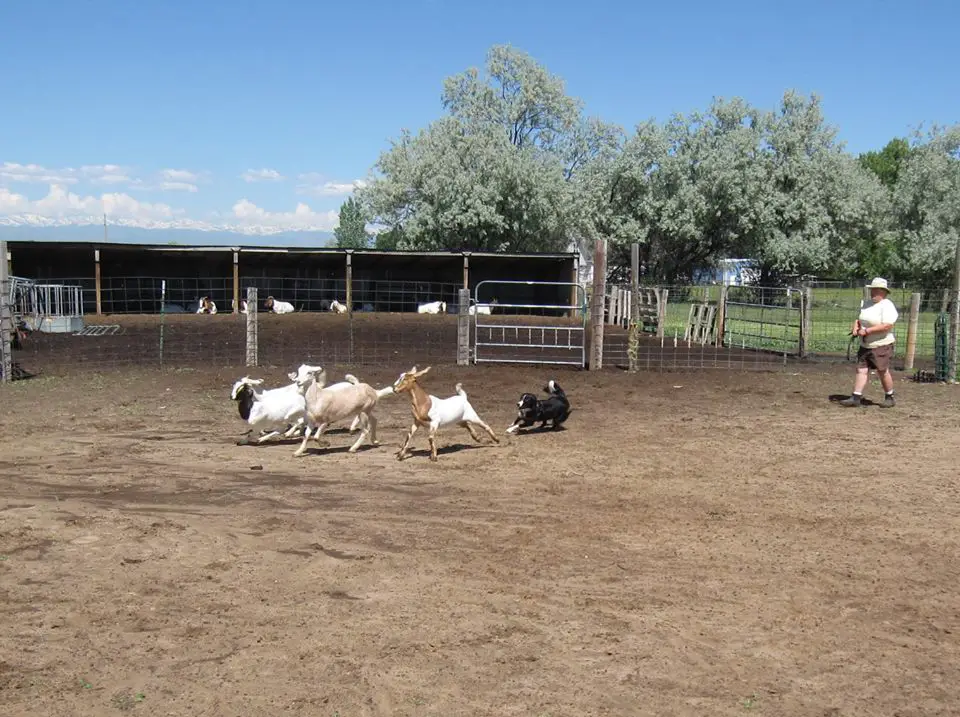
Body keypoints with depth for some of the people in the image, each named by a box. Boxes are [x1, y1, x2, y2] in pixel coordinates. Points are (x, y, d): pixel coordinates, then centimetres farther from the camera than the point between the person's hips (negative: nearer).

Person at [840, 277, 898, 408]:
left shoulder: (887, 306, -14)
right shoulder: (868, 304, 12)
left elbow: (887, 326, -24)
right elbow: (859, 319, 21)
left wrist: (867, 331, -23)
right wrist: (856, 327, -2)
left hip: (881, 346, -8)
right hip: (865, 345, 8)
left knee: (882, 372, 1)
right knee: (861, 370, 0)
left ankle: (889, 398, 18)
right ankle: (856, 398, -2)